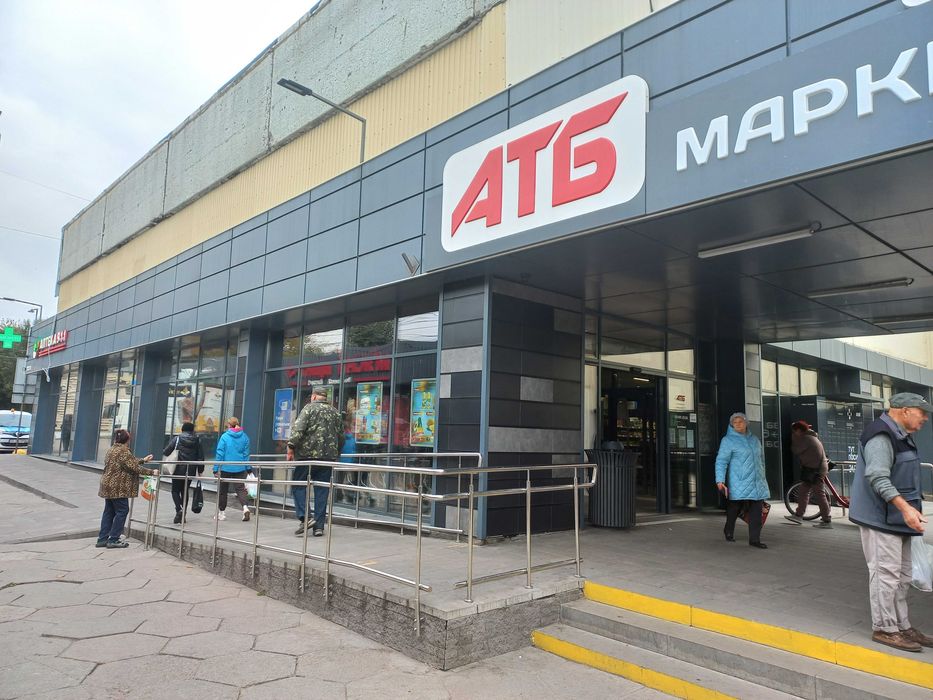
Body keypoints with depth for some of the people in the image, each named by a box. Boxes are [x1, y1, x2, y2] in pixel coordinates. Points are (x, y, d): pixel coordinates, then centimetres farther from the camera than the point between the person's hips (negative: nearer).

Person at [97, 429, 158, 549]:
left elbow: (131, 462, 19)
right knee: (122, 511, -2)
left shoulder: (112, 450, 14)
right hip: (118, 487, -10)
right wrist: (151, 472, -12)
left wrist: (143, 460, 25)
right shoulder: (123, 451, -16)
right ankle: (113, 540, 1)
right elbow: (134, 467, -18)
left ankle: (102, 539, 16)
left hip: (108, 486, 10)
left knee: (109, 512, 14)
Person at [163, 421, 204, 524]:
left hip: (178, 470, -3)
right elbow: (201, 457, 4)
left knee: (175, 490, 8)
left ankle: (179, 509, -15)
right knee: (185, 491, 14)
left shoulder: (176, 439, -4)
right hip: (191, 471, 3)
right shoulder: (197, 441, 3)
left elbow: (165, 452, -8)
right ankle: (182, 515, 15)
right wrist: (200, 470, 12)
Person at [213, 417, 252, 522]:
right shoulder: (244, 437, 2)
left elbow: (219, 454, -6)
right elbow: (246, 454, 6)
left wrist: (216, 468, -1)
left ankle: (221, 512, 21)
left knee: (222, 490, 12)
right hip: (240, 468, 2)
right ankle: (245, 507, -20)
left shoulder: (225, 436, -6)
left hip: (226, 468, -2)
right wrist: (248, 468, 11)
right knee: (240, 488, 4)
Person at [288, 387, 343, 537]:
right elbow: (341, 435, 16)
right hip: (328, 456, 4)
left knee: (298, 485, 8)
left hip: (307, 453, -4)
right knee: (322, 490, 7)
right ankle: (319, 526, 7)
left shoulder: (309, 408, -1)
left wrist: (291, 447, -10)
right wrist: (336, 454, 25)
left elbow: (298, 429, -13)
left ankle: (304, 517, -6)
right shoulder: (335, 412, 14)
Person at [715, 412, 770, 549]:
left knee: (756, 512, 0)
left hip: (757, 483, 5)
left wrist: (762, 477, 25)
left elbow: (761, 459, 26)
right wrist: (720, 480, -21)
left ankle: (754, 539, 7)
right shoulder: (728, 441, -3)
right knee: (734, 508, 5)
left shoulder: (754, 440, 16)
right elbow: (721, 461, -11)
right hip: (738, 484, -5)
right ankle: (729, 531, 28)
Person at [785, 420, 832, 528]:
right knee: (803, 491, 13)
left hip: (815, 470, -11)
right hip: (815, 469, 11)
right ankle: (798, 515, 17)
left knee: (819, 495, -6)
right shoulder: (810, 437, 16)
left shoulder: (805, 438, -15)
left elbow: (795, 449, -8)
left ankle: (827, 521, -2)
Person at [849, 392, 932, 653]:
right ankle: (884, 628, 3)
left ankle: (901, 626, 26)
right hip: (881, 518, -11)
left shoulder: (900, 436, 18)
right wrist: (905, 507, -32)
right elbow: (877, 477, -27)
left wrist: (911, 508, 26)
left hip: (897, 518, 11)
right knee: (886, 572, -6)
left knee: (901, 575, 16)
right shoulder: (881, 436, -17)